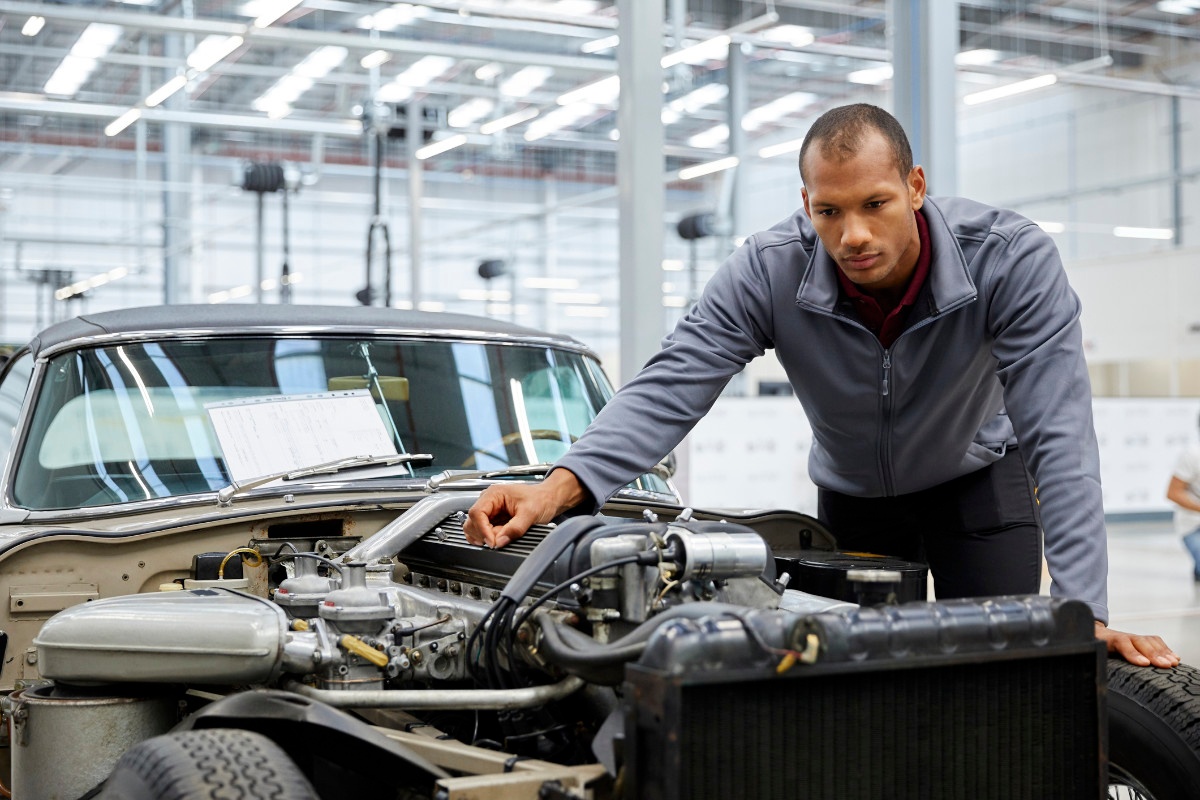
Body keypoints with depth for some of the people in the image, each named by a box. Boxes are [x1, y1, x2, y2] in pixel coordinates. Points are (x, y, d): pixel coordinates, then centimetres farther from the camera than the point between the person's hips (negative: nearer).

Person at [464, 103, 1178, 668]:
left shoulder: (1013, 257, -31)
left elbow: (1058, 437, -33)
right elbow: (670, 389, -32)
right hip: (852, 497, 2)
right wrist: (560, 487, -50)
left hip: (979, 481, -1)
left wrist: (1084, 612, -41)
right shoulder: (770, 271, -26)